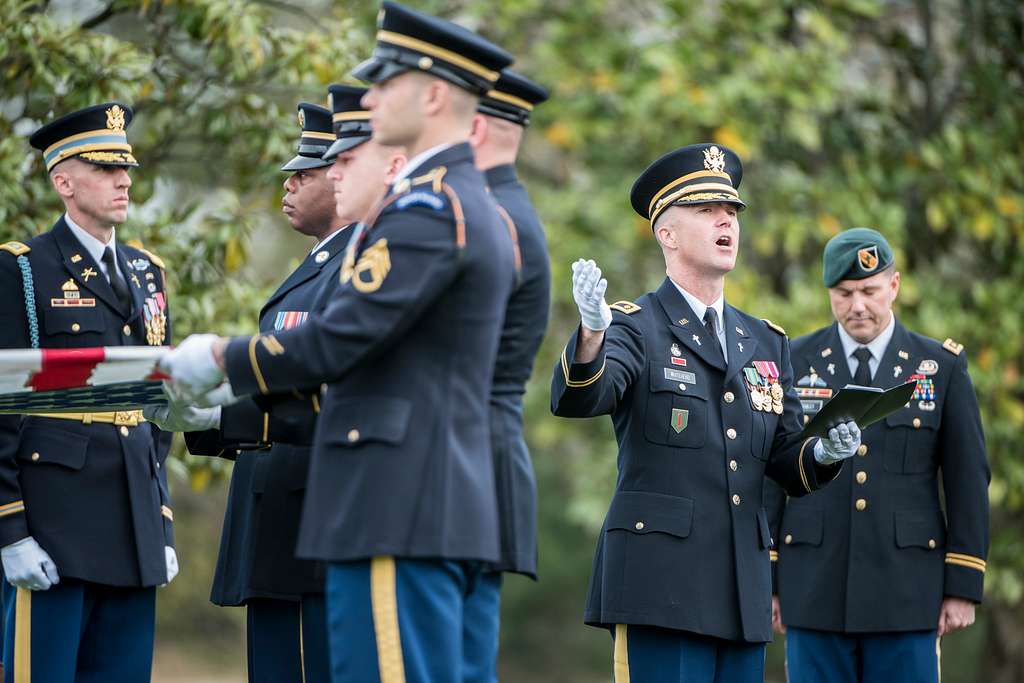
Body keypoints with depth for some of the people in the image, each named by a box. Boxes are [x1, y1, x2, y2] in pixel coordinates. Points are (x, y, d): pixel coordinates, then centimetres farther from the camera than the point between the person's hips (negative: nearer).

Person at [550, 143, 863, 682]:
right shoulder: (636, 327, 1)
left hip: (744, 594, 6)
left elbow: (788, 467, 17)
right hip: (663, 580, -6)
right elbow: (575, 399, -18)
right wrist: (591, 334, -39)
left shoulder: (766, 343, 19)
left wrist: (823, 453, -6)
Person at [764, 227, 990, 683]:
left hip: (905, 588, -1)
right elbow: (769, 478, 6)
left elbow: (968, 483, 3)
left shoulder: (942, 367, 3)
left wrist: (964, 587, -2)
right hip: (815, 589, 1)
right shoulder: (794, 364, 5)